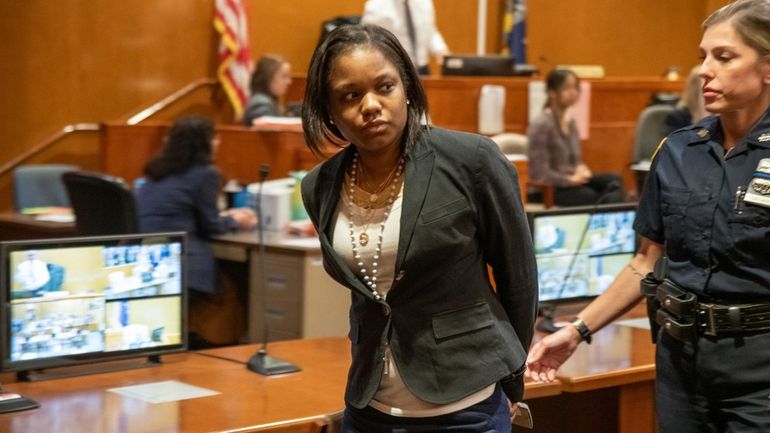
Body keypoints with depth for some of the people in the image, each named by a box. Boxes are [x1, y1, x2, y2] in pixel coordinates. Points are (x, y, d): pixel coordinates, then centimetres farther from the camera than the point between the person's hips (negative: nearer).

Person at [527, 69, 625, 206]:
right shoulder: (541, 125, -13)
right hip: (549, 190, -8)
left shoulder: (570, 122, 12)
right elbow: (539, 174, -17)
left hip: (572, 181, 8)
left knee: (613, 179, -21)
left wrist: (581, 169, 1)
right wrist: (571, 180, -15)